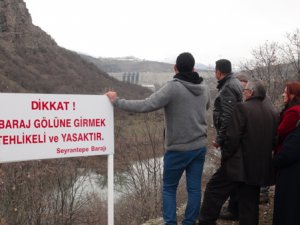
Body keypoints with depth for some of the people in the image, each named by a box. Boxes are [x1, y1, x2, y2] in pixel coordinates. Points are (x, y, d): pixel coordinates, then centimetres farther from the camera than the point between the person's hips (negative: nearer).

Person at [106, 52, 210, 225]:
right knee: (194, 188, 10)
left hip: (178, 149, -5)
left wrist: (117, 101, -16)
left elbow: (146, 105, -24)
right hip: (200, 147, 5)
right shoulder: (204, 88, 2)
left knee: (169, 188, 10)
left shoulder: (173, 88, -18)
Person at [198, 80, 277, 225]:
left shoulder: (242, 108, -13)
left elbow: (232, 137, -17)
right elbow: (274, 141, 12)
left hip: (239, 165, -6)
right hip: (260, 168, 6)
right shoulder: (272, 114, 7)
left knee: (214, 191, 7)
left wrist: (225, 157, -6)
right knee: (249, 204, 14)